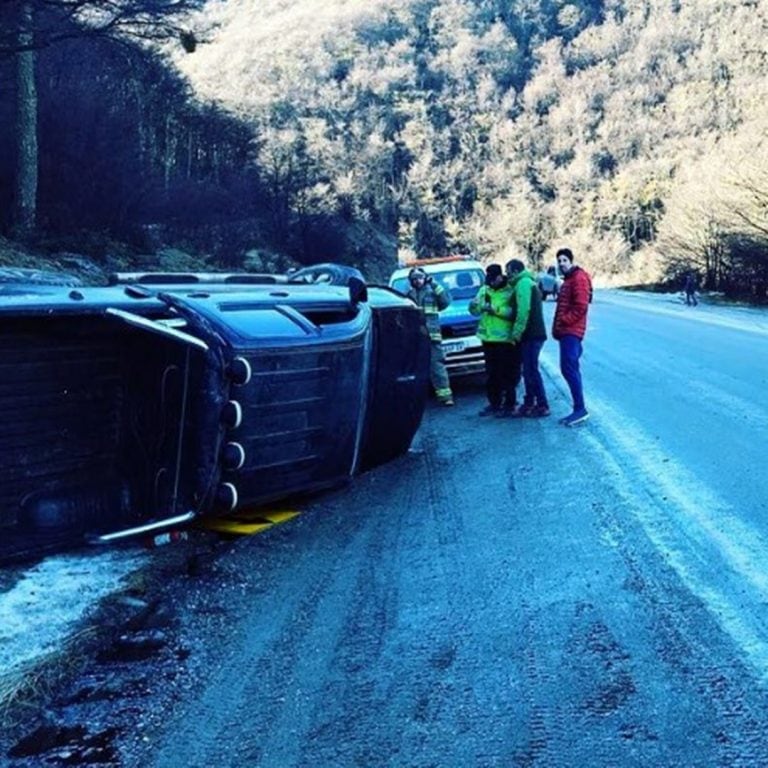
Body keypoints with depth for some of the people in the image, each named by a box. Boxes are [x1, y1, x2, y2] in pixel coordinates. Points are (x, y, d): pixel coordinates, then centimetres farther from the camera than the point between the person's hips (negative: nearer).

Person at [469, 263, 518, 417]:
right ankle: (494, 404, 22)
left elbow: (513, 312, -19)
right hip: (488, 338, 7)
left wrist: (495, 309, -22)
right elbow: (474, 310, 13)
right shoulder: (484, 290, 13)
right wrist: (476, 305, -9)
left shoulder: (510, 292, -8)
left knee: (507, 374, -2)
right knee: (491, 374, 12)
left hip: (505, 339, -6)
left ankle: (509, 405, 6)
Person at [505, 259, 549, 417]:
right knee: (529, 370, 13)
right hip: (533, 334, 10)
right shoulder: (529, 283, 22)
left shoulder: (523, 284, -10)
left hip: (531, 335, -10)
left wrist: (516, 333, -18)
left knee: (531, 370, -8)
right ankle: (529, 404, 18)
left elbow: (523, 311, -20)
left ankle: (542, 406, -5)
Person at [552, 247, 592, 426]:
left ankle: (580, 409, -14)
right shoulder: (567, 280, 22)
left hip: (571, 331, -10)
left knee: (569, 368, -15)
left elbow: (581, 306, -18)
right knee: (569, 369, 10)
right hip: (566, 332, 10)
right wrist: (557, 326, 14)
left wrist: (563, 321, -16)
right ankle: (578, 409, 13)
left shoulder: (579, 278, -9)